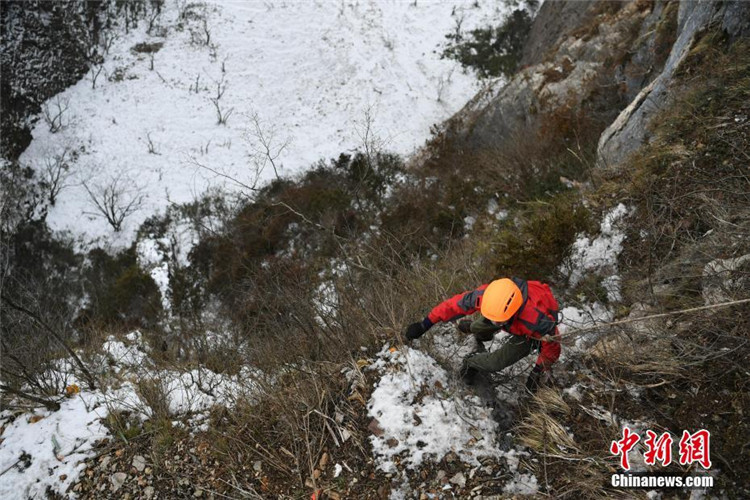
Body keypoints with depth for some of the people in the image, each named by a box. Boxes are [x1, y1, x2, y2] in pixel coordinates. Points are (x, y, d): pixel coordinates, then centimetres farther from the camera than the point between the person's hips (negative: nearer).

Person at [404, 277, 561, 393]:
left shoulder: (537, 319, -48)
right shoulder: (487, 295, -40)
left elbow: (553, 344, -28)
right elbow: (456, 303, -27)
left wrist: (537, 372, -20)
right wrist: (424, 325, -25)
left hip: (531, 335, -4)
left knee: (497, 363, -15)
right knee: (478, 327, 22)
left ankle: (472, 363, 17)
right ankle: (473, 327, 59)